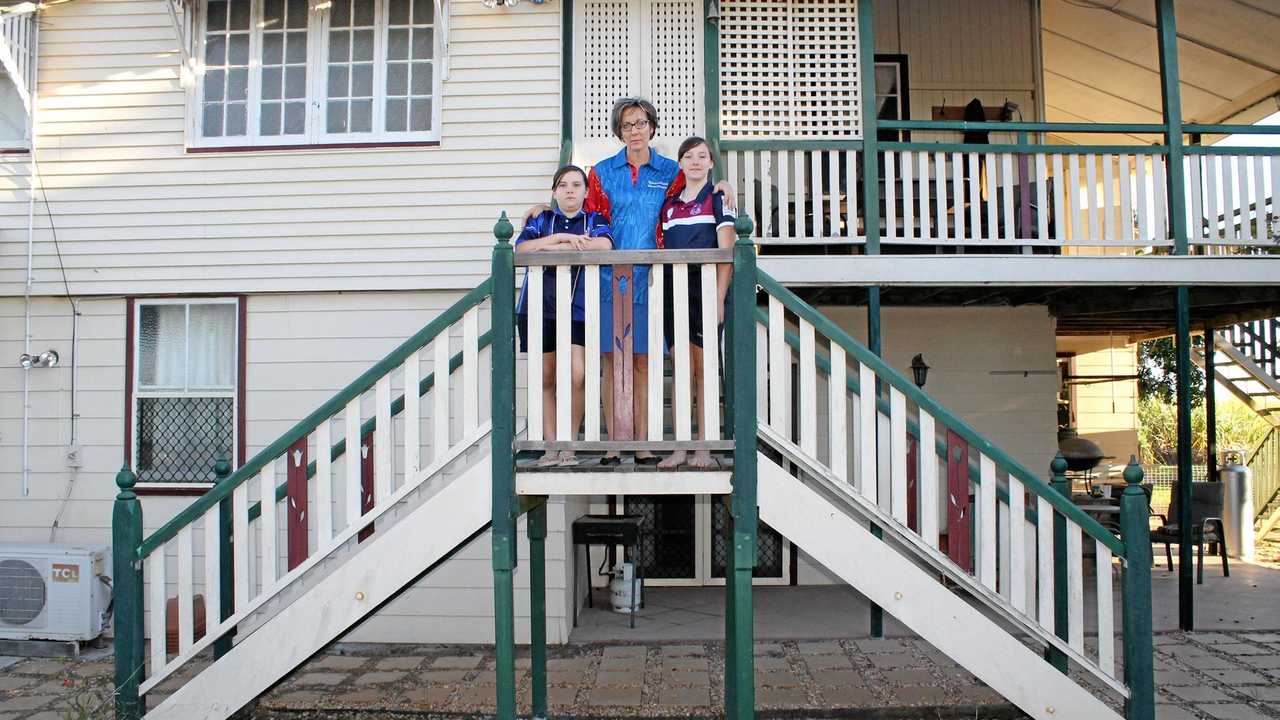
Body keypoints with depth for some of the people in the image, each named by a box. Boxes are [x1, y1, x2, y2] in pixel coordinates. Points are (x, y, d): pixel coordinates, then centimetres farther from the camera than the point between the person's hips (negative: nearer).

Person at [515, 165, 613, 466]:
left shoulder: (595, 220, 12)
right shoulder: (540, 219, 15)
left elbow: (604, 245, -11)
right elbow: (521, 247, -3)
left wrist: (550, 247, -8)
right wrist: (562, 237, -11)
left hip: (578, 309, -2)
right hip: (540, 307, 2)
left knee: (577, 375, -15)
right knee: (545, 378, 3)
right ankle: (551, 447, 10)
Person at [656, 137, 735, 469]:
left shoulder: (717, 199, 4)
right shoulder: (668, 204, 16)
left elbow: (726, 253, -3)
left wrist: (719, 298, -12)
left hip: (706, 290, -3)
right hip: (673, 292, 4)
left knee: (703, 369, 0)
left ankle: (704, 448, 5)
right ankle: (681, 447, 5)